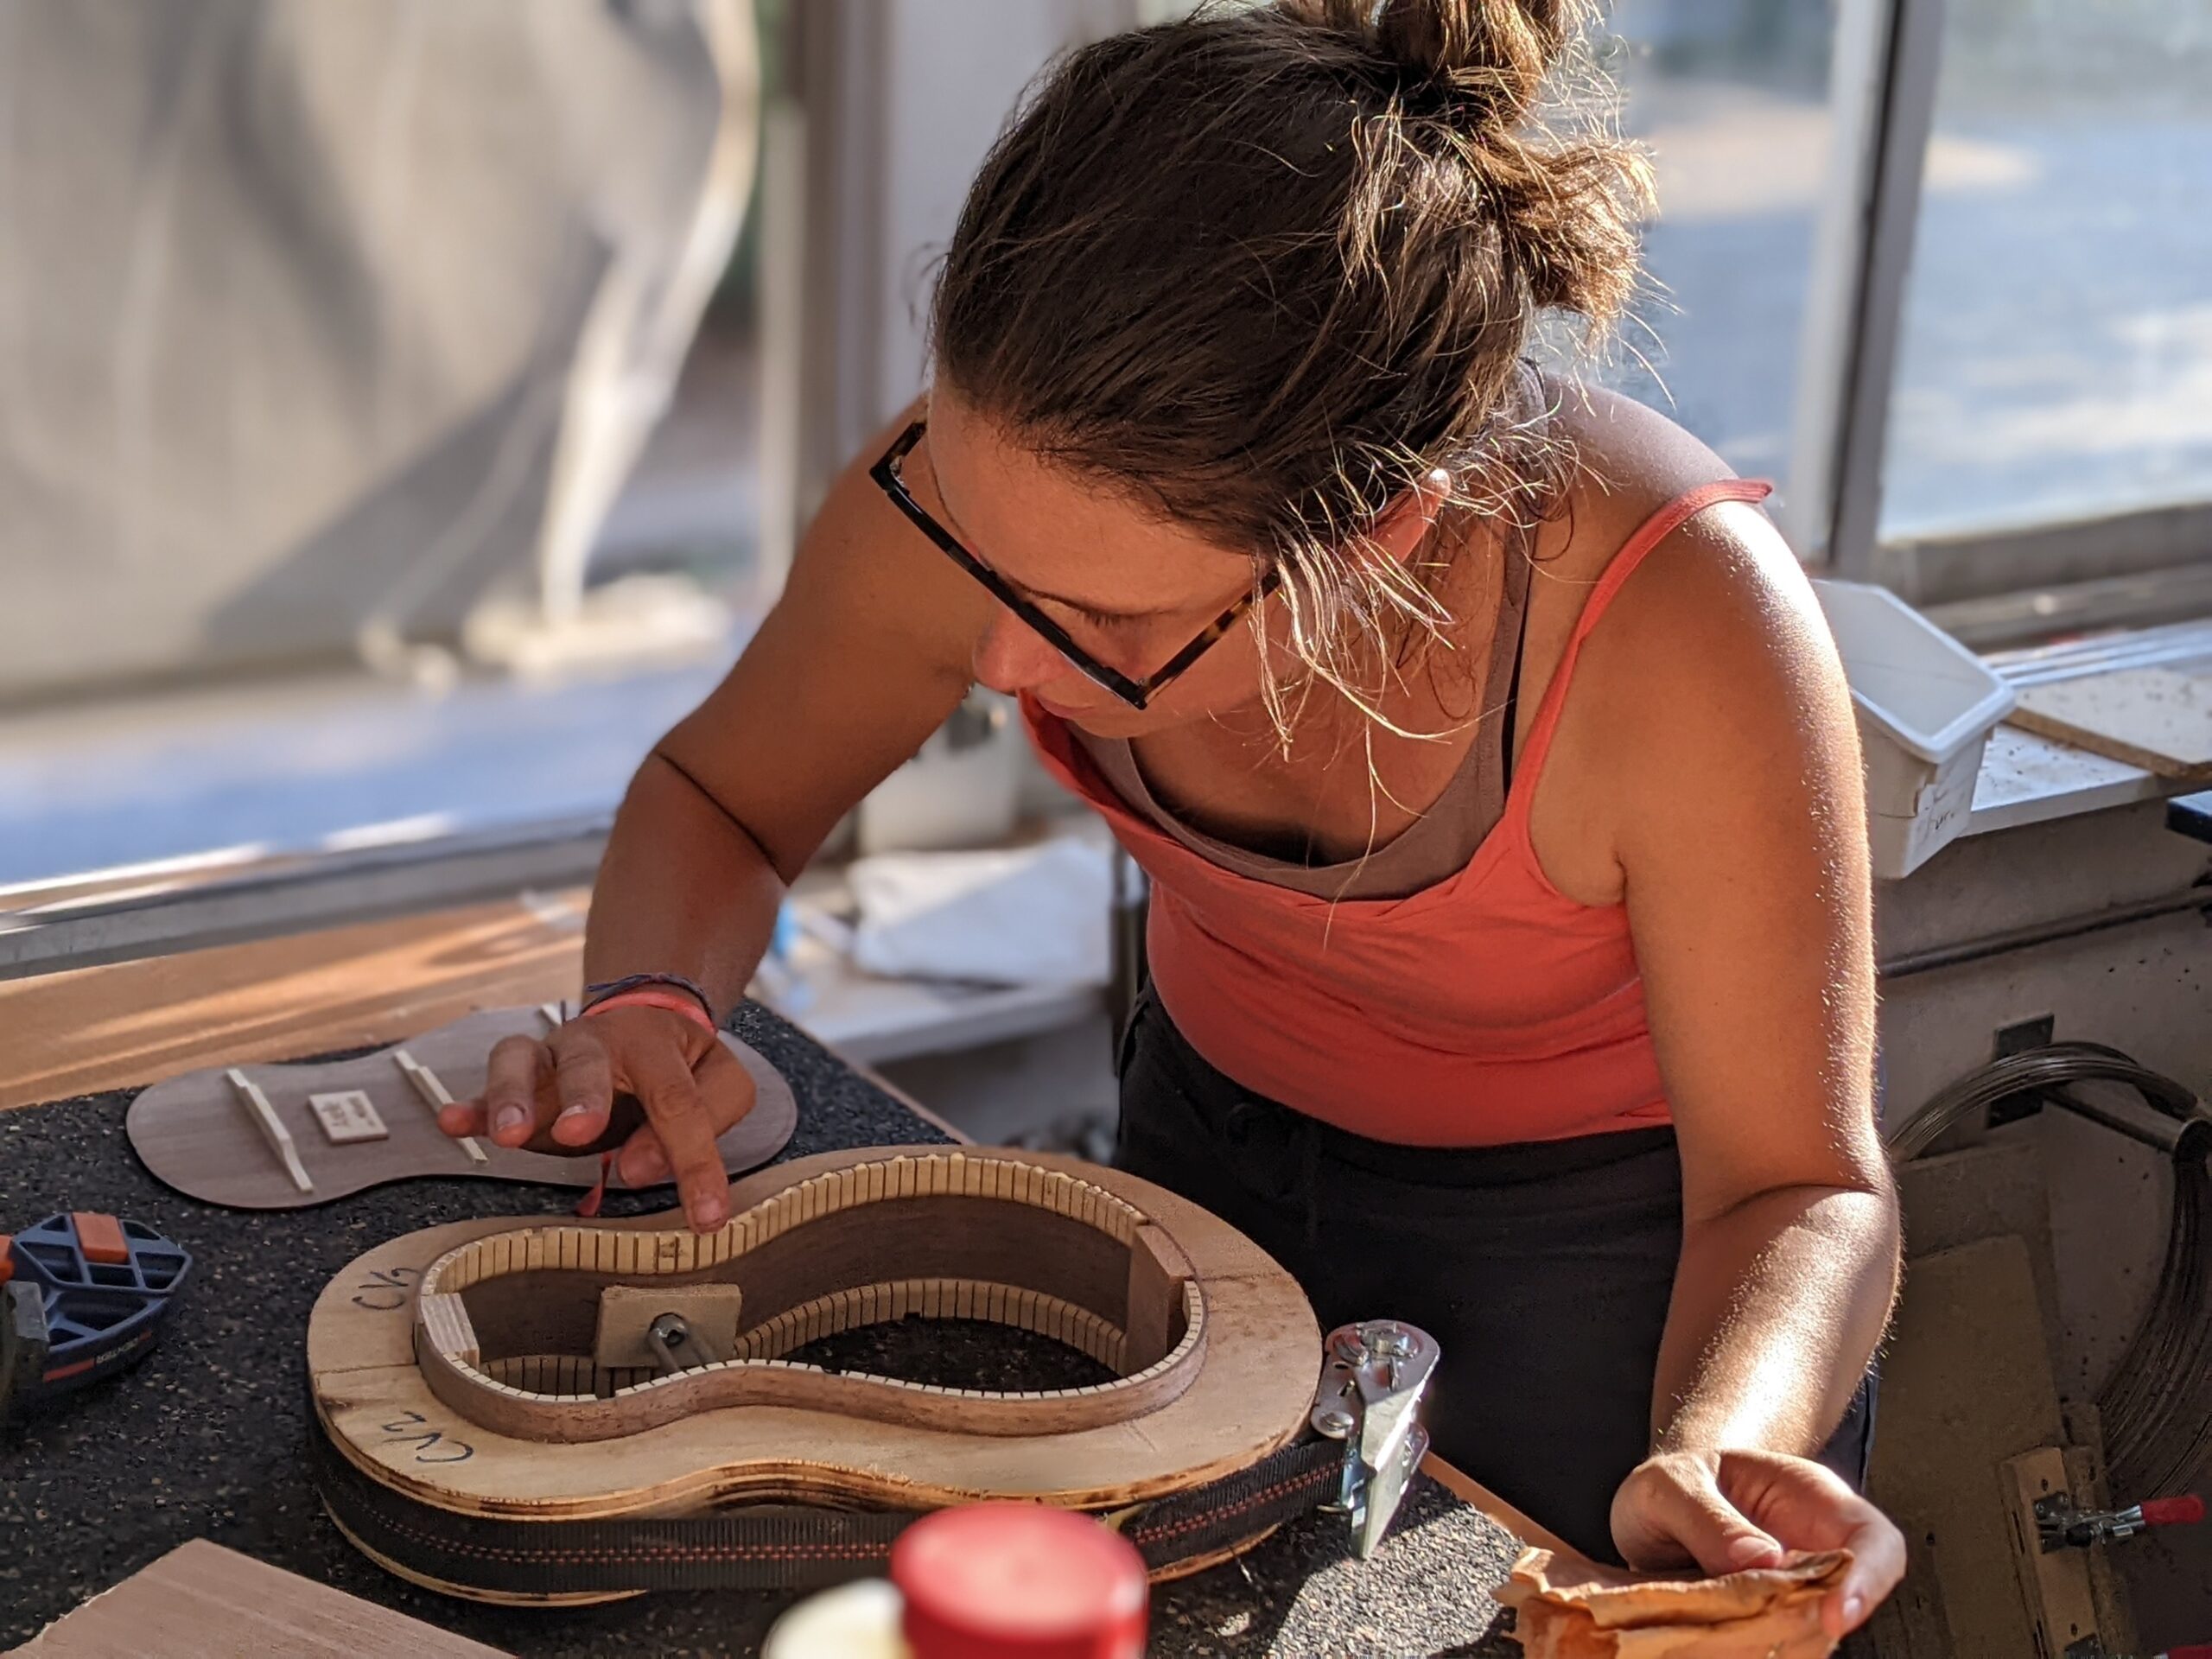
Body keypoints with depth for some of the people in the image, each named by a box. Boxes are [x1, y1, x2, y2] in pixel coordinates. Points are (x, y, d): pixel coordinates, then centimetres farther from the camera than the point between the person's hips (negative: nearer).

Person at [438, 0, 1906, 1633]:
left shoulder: (1683, 627, -39)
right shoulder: (980, 485, -29)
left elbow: (1798, 1181, -26)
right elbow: (720, 794, -7)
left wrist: (1704, 1464, -46)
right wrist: (650, 1012, -28)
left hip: (1612, 1215, -3)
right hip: (1217, 1139, 4)